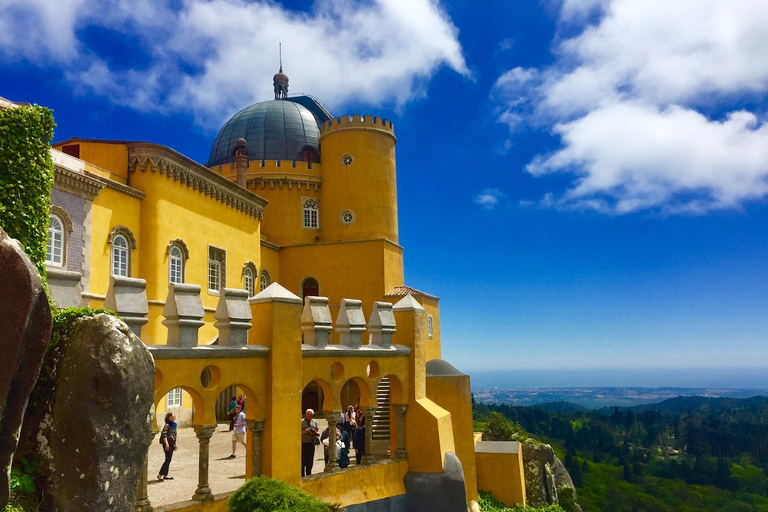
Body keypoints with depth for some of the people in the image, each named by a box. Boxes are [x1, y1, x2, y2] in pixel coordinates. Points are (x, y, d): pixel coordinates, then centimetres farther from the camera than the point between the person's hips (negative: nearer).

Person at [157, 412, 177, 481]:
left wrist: (175, 444, 23)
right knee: (168, 459, -11)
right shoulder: (167, 425, -11)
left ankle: (165, 475, 17)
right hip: (167, 444, -8)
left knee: (169, 460, 11)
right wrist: (166, 443, -27)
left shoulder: (173, 425, 15)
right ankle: (160, 474, -4)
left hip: (171, 444, 8)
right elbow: (164, 434, -21)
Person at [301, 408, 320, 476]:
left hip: (311, 444, 4)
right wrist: (304, 432, -19)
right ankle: (302, 476, 4)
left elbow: (318, 433, 13)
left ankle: (308, 476, 21)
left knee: (310, 461, 10)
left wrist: (315, 433, -8)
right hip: (303, 444, -4)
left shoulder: (315, 422, 13)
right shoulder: (301, 422, -1)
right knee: (303, 461, -3)